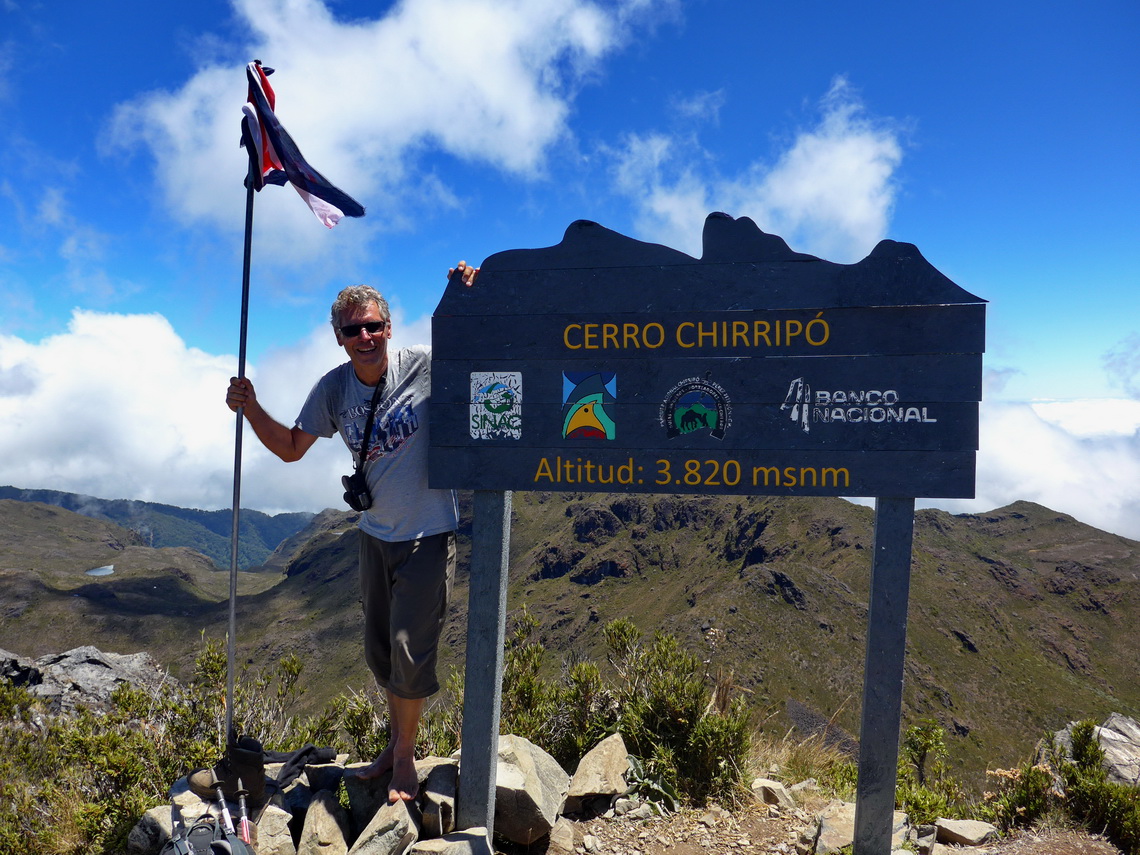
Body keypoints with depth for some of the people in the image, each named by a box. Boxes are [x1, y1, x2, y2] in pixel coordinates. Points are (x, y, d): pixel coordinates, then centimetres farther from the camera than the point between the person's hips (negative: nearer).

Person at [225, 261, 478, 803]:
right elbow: (292, 448, 7)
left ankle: (405, 755, 20)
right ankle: (395, 742, 40)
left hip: (428, 536, -5)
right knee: (379, 652, 17)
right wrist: (252, 411, -8)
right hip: (375, 534, 5)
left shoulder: (425, 364, -16)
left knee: (410, 651, -5)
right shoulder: (333, 388, -3)